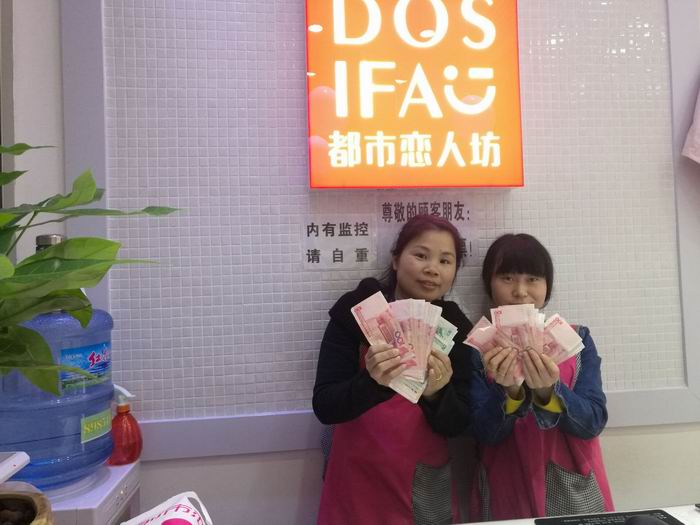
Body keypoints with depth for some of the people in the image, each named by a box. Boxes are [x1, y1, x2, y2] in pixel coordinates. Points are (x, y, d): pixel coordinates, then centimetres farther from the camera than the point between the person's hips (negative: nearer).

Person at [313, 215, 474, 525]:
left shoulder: (456, 327, -5)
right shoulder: (354, 311, -12)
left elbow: (458, 425, -6)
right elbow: (324, 407, -15)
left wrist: (436, 393, -25)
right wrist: (372, 381, -33)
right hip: (358, 482, -1)